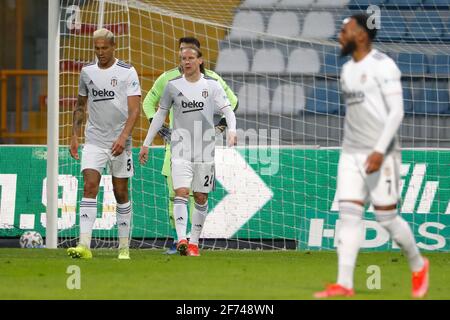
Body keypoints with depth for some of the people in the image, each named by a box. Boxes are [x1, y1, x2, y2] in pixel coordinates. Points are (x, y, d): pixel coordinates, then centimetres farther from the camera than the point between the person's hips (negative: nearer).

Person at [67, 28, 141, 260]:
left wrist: (123, 137, -24)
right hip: (94, 142, 2)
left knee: (121, 193, 5)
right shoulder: (87, 72, 8)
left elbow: (134, 109, -12)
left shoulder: (127, 72, -6)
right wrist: (74, 135, 12)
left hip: (119, 143, -2)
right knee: (90, 187, -13)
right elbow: (80, 105, 20)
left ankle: (124, 247, 17)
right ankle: (84, 246, -21)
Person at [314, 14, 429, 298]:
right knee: (349, 214, -4)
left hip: (380, 154, -7)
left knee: (387, 216, -3)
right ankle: (344, 284, -11)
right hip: (351, 154, 7)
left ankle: (418, 266, 20)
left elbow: (396, 112, -16)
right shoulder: (348, 70, 14)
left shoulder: (383, 66, -10)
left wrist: (380, 151, -23)